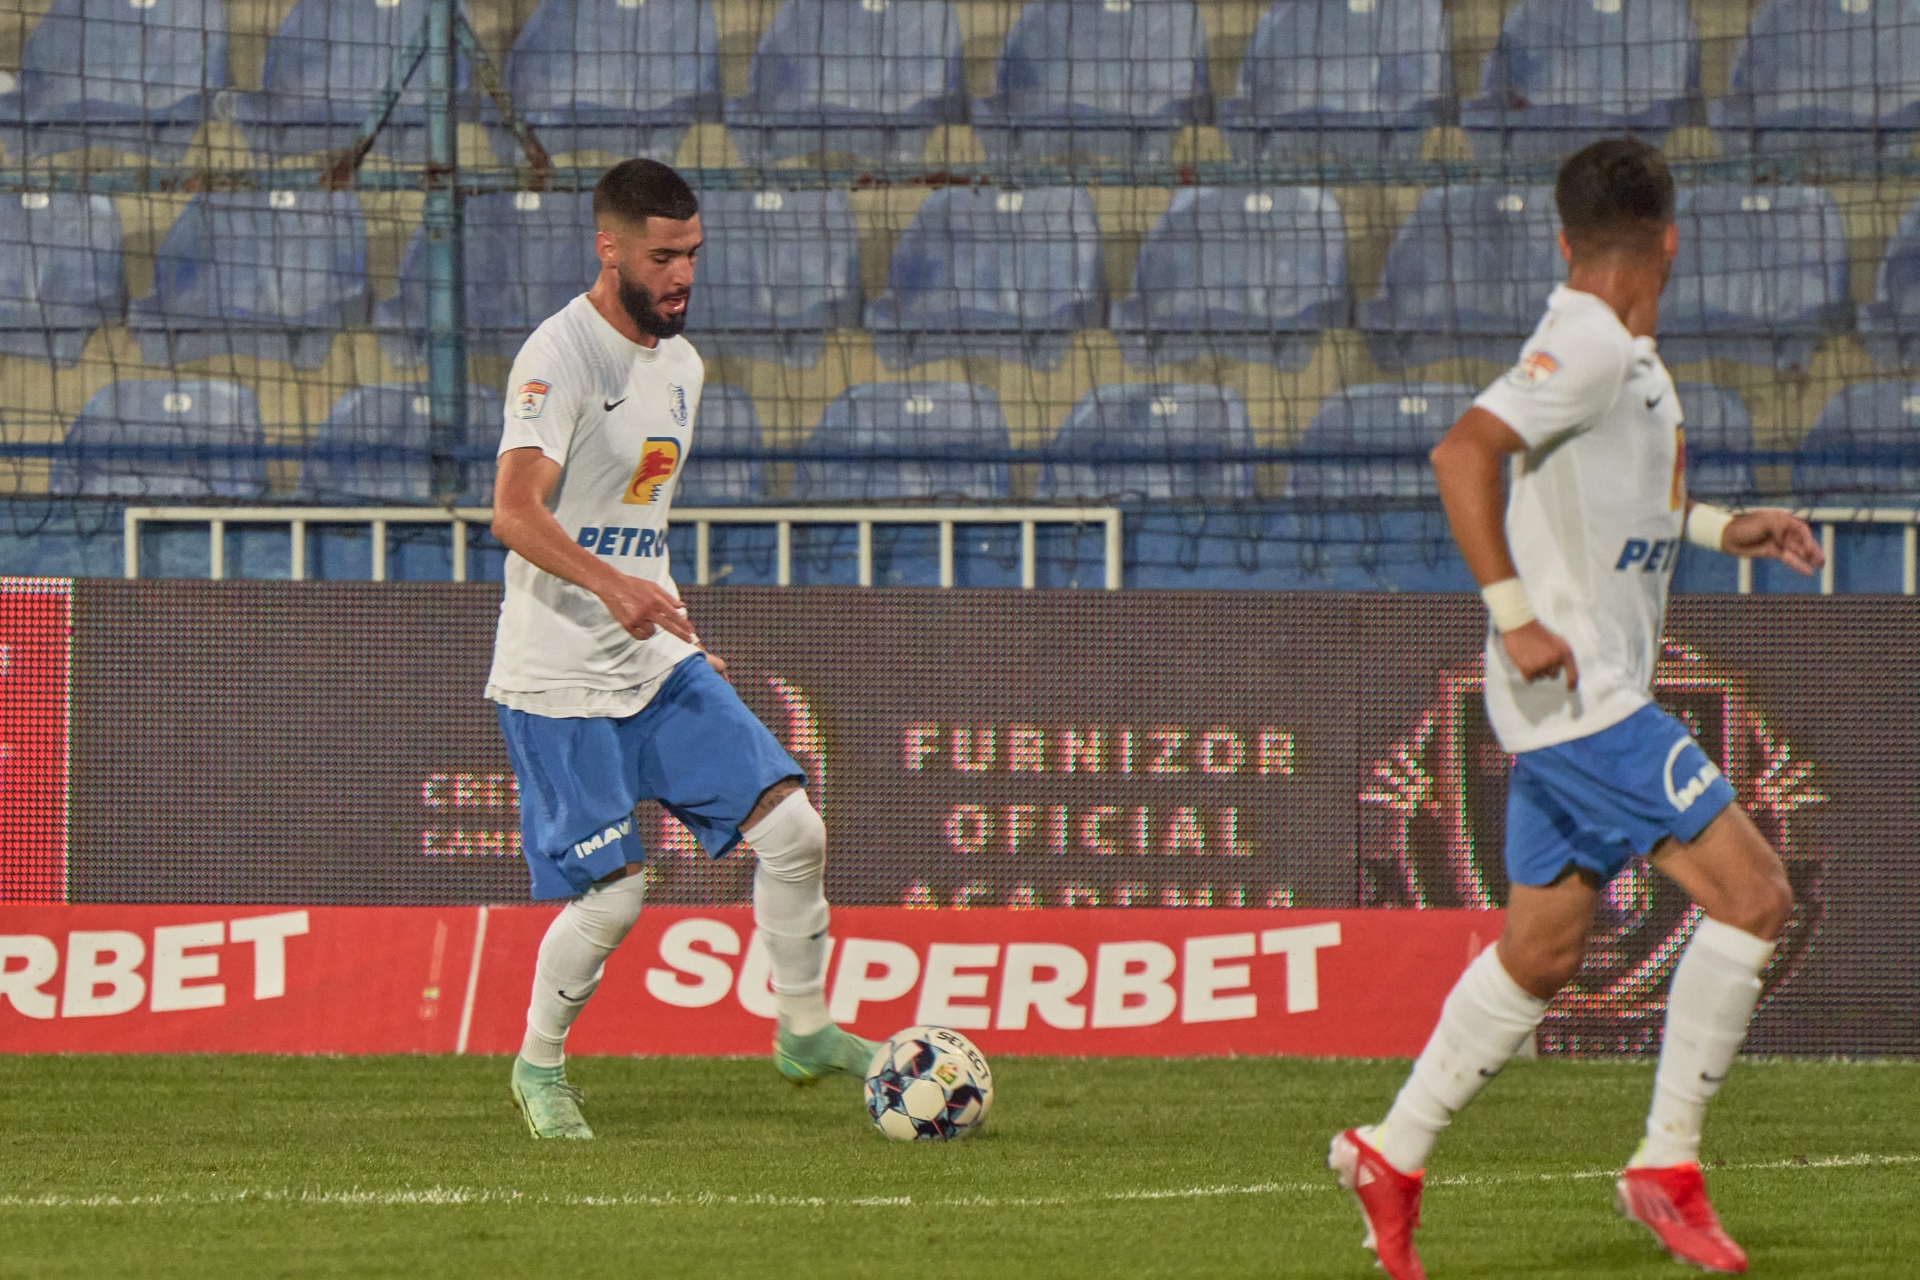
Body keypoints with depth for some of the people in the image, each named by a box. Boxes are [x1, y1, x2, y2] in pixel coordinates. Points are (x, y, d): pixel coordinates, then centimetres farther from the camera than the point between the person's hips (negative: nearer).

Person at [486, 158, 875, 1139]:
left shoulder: (679, 362, 12)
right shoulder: (559, 356, -15)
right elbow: (515, 512, -28)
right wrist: (610, 586, -42)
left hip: (658, 660, 8)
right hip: (561, 676, -8)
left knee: (793, 831, -3)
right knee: (612, 892, -9)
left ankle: (804, 1030, 13)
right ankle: (538, 1066, 14)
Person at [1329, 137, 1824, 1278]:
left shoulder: (1625, 356, 14)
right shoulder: (1587, 345, -15)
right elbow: (1465, 450, -27)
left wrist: (1722, 529, 22)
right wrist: (1514, 615, -28)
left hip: (1583, 701, 10)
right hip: (1581, 697, -10)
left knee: (1542, 953, 14)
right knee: (1753, 895, -11)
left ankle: (1392, 1155, 20)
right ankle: (1668, 1166, -8)